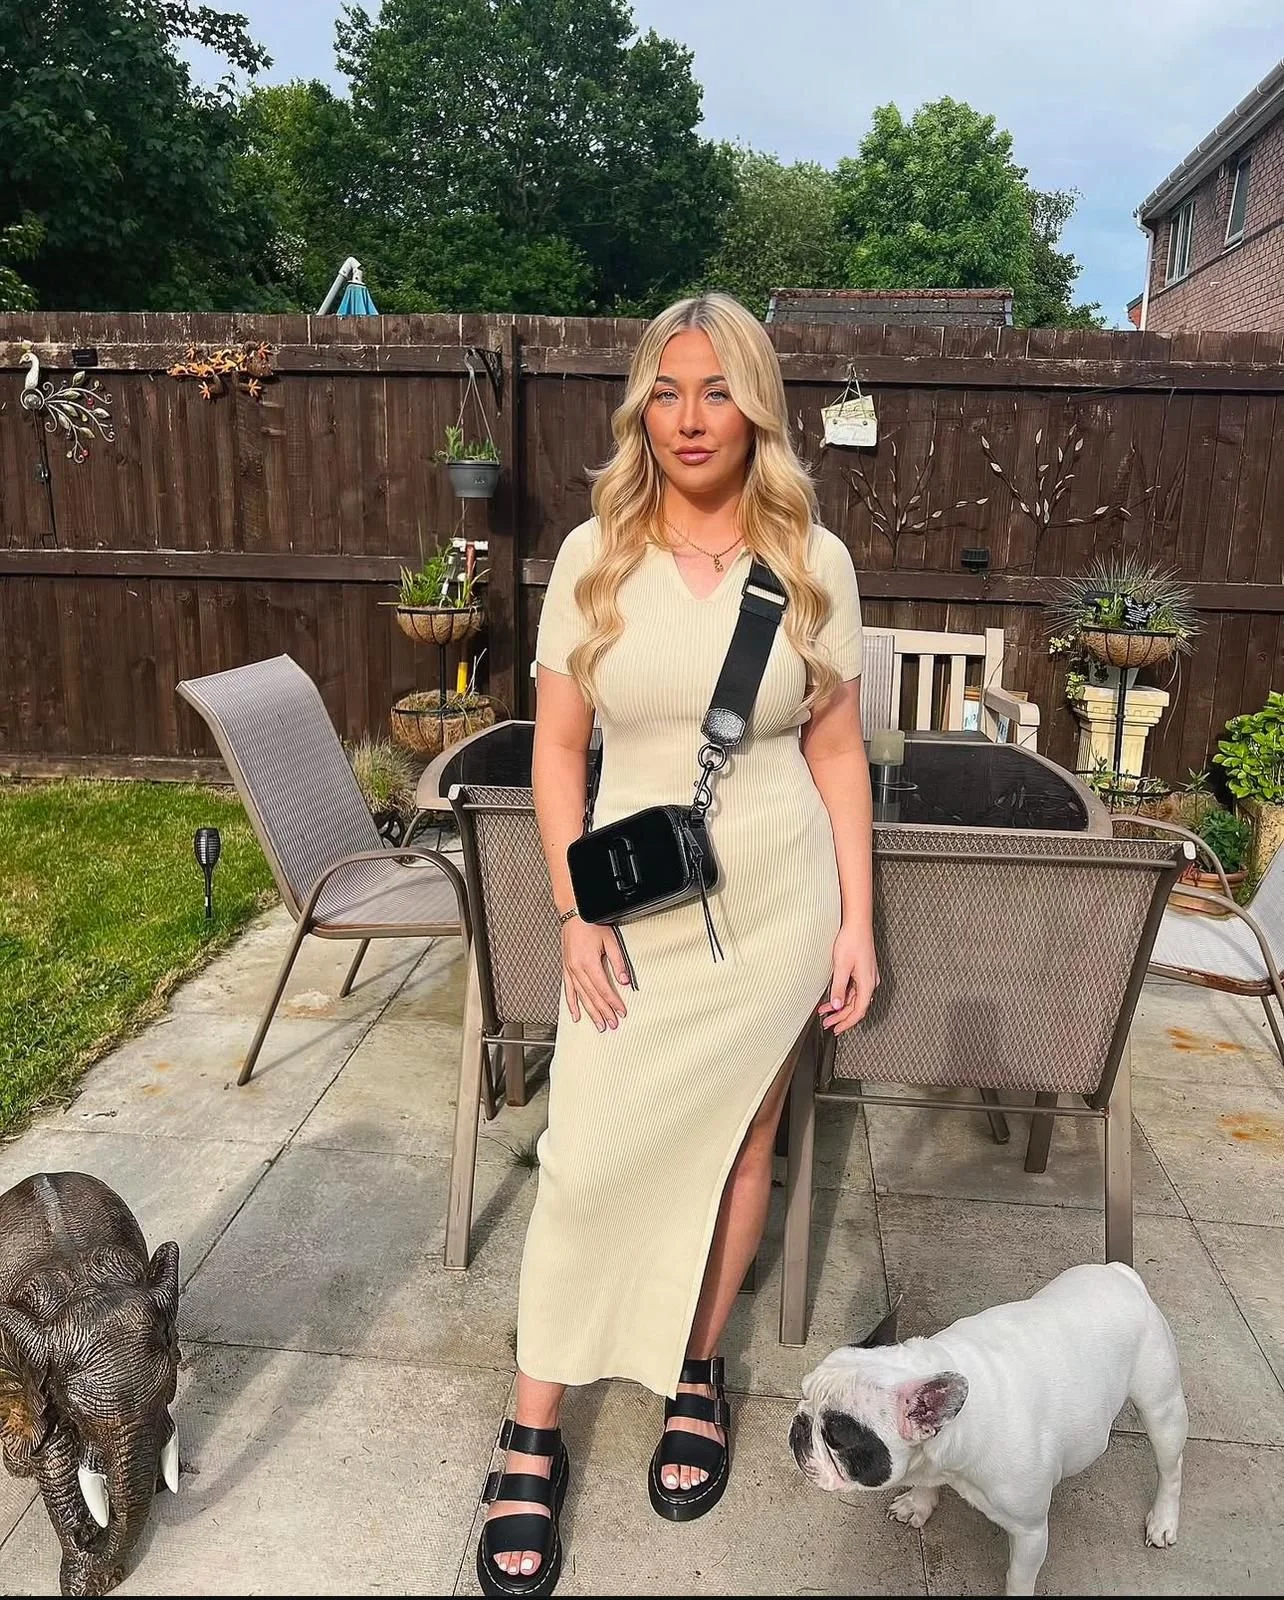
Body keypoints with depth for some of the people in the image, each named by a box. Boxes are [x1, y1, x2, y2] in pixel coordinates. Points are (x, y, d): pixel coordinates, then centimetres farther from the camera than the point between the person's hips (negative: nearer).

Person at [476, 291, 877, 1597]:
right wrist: (574, 913, -8)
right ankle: (533, 1439, 19)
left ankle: (695, 1370, 37)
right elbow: (557, 748, 0)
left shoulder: (814, 561, -2)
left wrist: (857, 922, -1)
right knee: (586, 1160, 0)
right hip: (633, 912, 0)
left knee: (736, 1141, 13)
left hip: (774, 907, 1)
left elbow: (837, 755, 2)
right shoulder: (595, 556, -2)